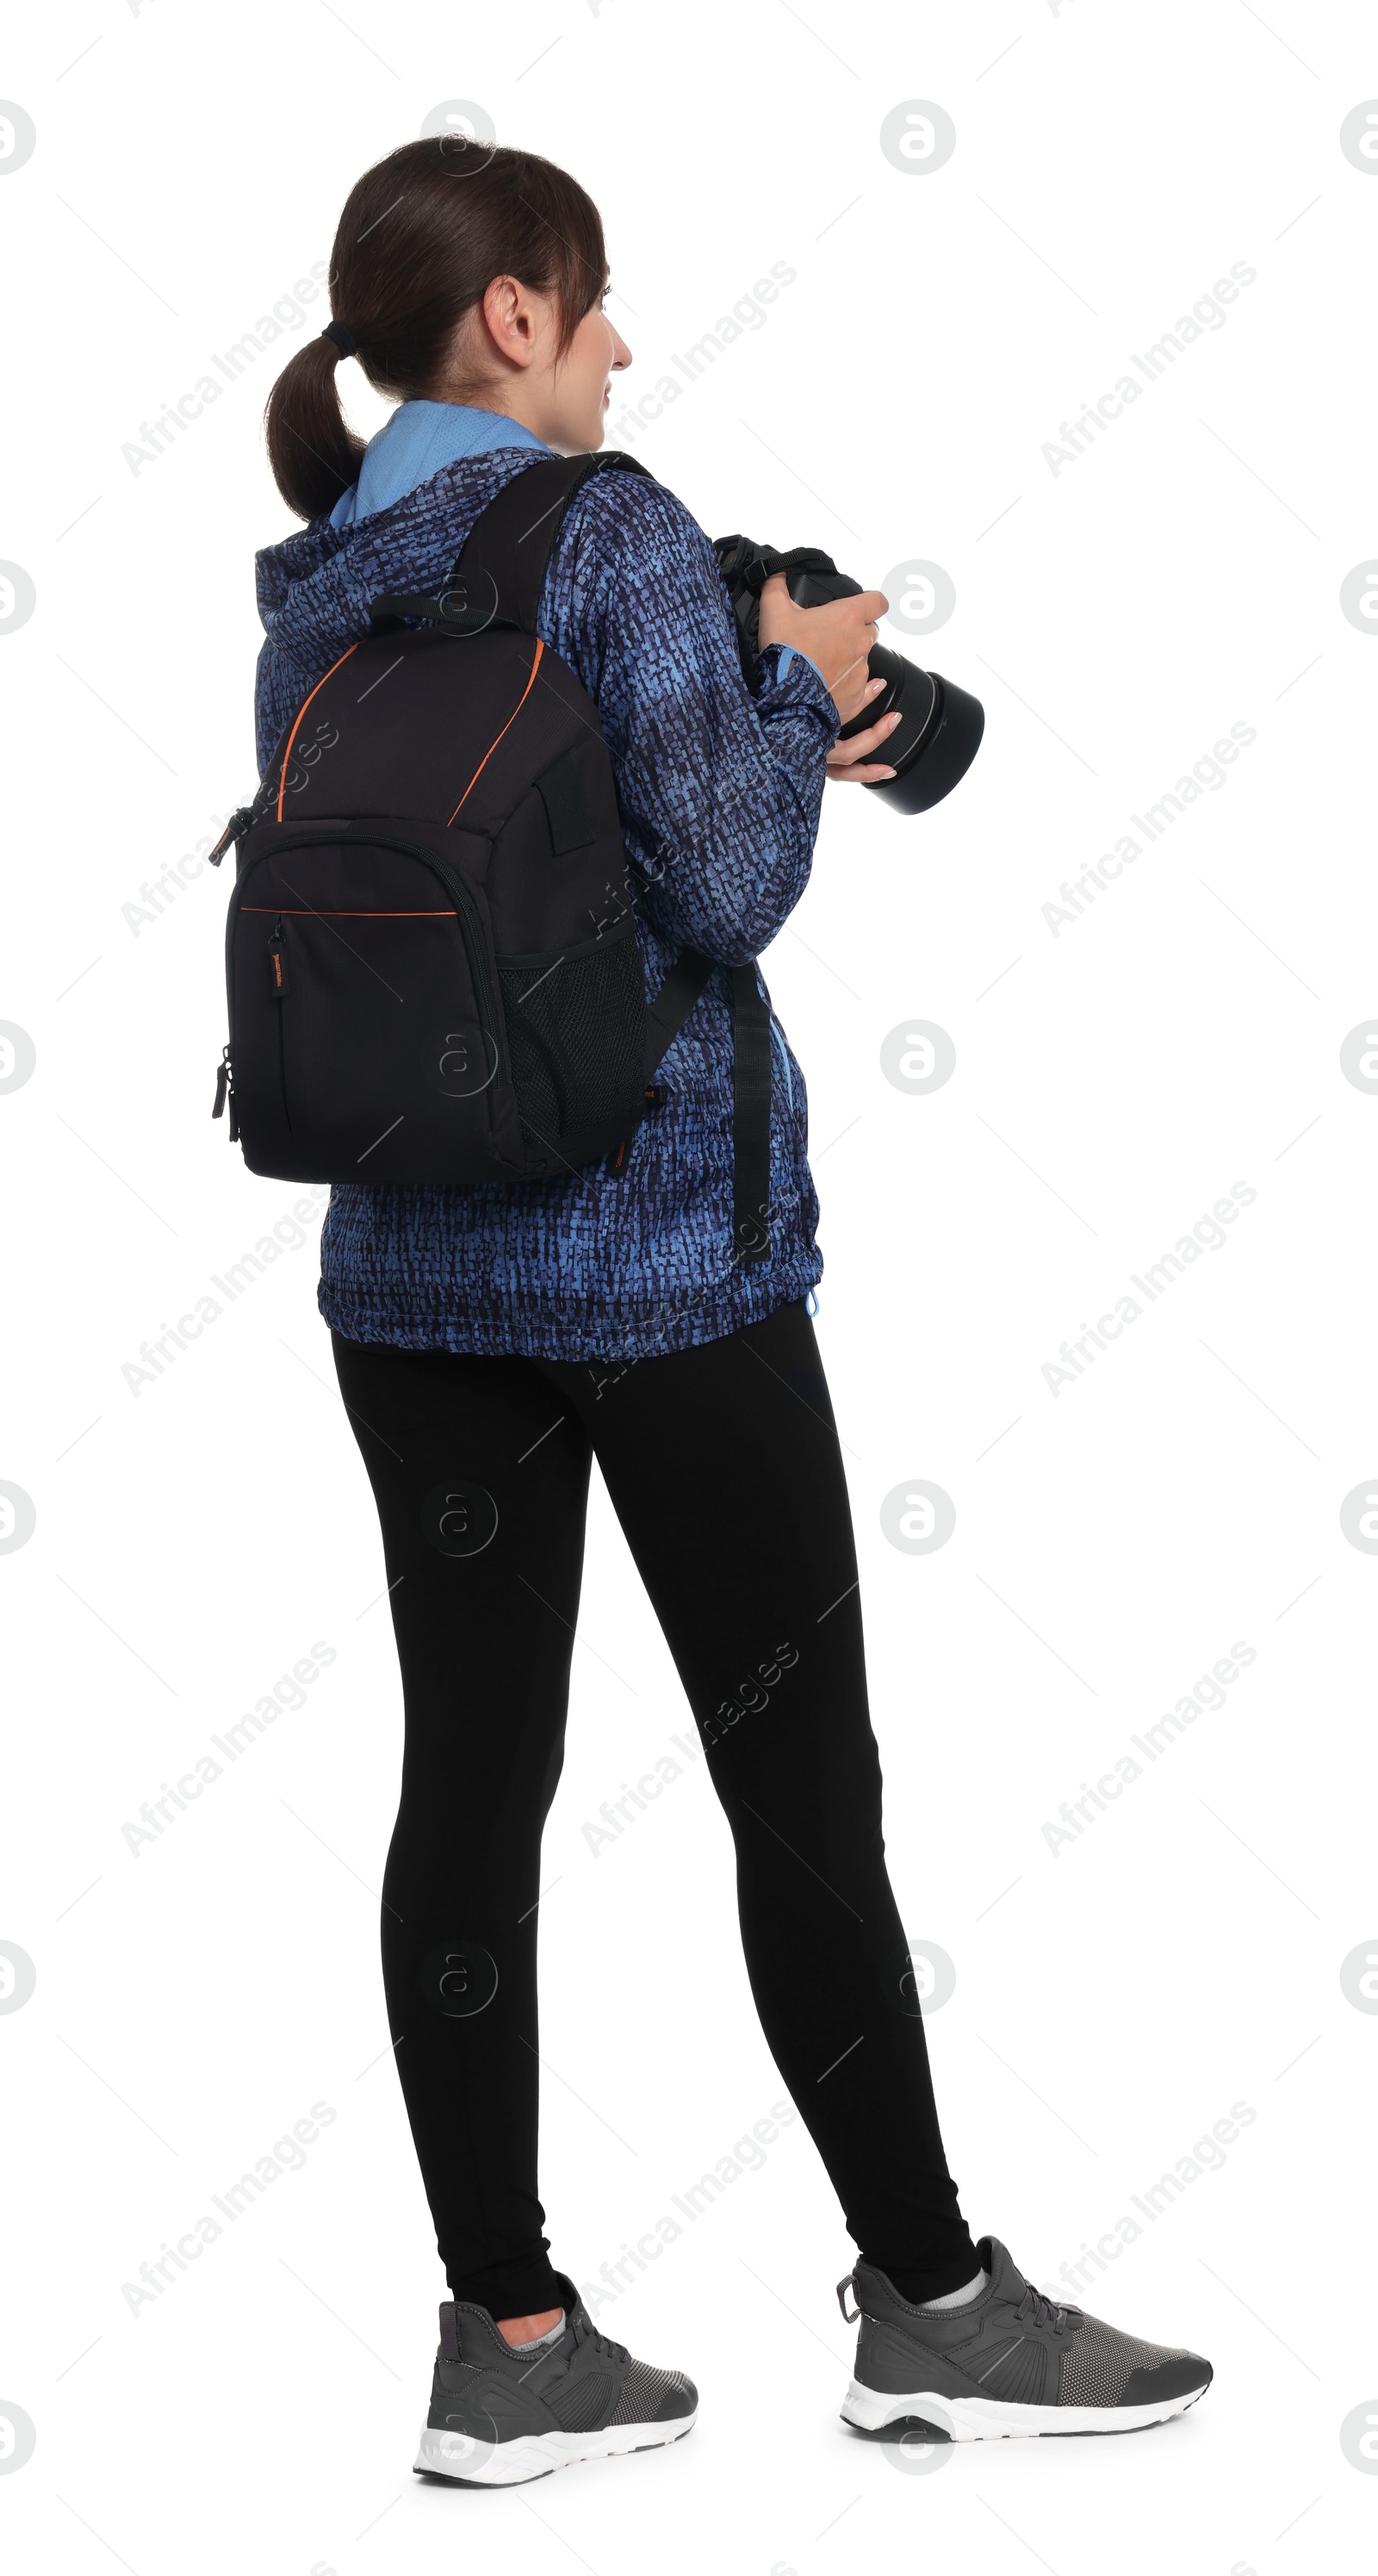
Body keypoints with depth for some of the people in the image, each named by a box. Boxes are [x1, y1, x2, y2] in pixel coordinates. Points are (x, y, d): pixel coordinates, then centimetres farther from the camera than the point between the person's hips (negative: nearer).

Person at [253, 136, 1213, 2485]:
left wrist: (765, 750, 16)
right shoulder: (610, 534, -11)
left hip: (417, 1269, 7)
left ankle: (508, 2346, 13)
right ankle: (929, 2302, 16)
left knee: (472, 1786, 7)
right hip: (661, 1255, -7)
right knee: (802, 1783, 4)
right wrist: (800, 686, 0)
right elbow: (727, 890, -16)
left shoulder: (309, 597, 10)